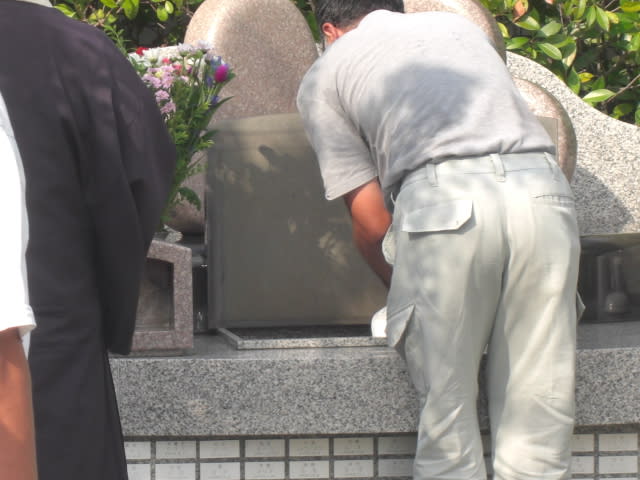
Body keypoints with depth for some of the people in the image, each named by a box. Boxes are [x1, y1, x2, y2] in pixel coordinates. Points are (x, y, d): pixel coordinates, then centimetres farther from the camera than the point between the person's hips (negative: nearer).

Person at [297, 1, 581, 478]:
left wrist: (405, 292, 32)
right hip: (544, 192, 4)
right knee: (540, 403, 8)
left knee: (448, 403, 6)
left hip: (446, 202, -3)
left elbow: (371, 220, 15)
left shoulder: (324, 75, 21)